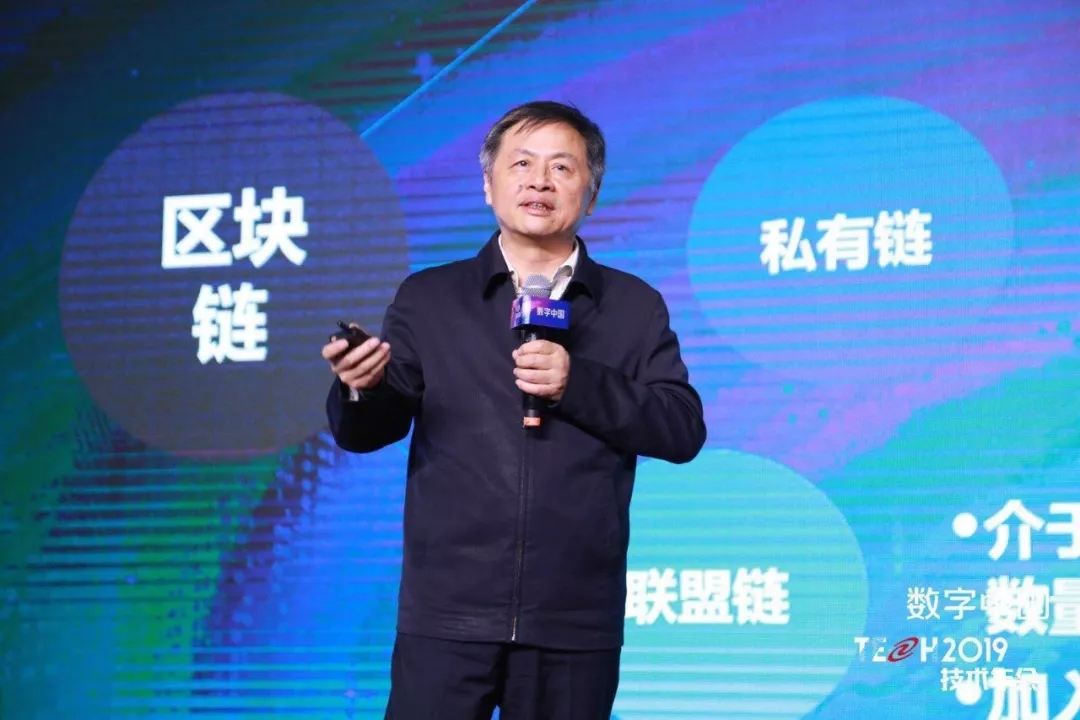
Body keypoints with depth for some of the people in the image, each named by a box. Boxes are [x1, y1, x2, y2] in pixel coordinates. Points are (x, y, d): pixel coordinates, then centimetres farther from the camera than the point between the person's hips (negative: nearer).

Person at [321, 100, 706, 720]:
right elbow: (366, 433, 6)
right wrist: (362, 389, -17)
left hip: (575, 622, 0)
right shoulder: (427, 298, 10)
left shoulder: (635, 307, 10)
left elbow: (683, 430, 0)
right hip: (447, 614, 0)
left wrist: (578, 384, -13)